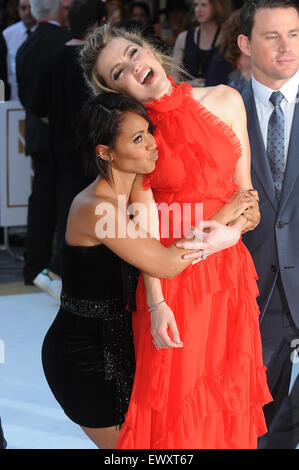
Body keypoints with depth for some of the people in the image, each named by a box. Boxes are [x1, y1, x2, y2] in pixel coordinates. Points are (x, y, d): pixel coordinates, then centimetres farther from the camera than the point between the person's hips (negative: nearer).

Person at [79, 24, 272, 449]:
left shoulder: (226, 102, 0)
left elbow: (244, 190, 5)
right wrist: (155, 304, -15)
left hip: (228, 265, 3)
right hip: (172, 274, -3)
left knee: (228, 383, 11)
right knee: (177, 391, 3)